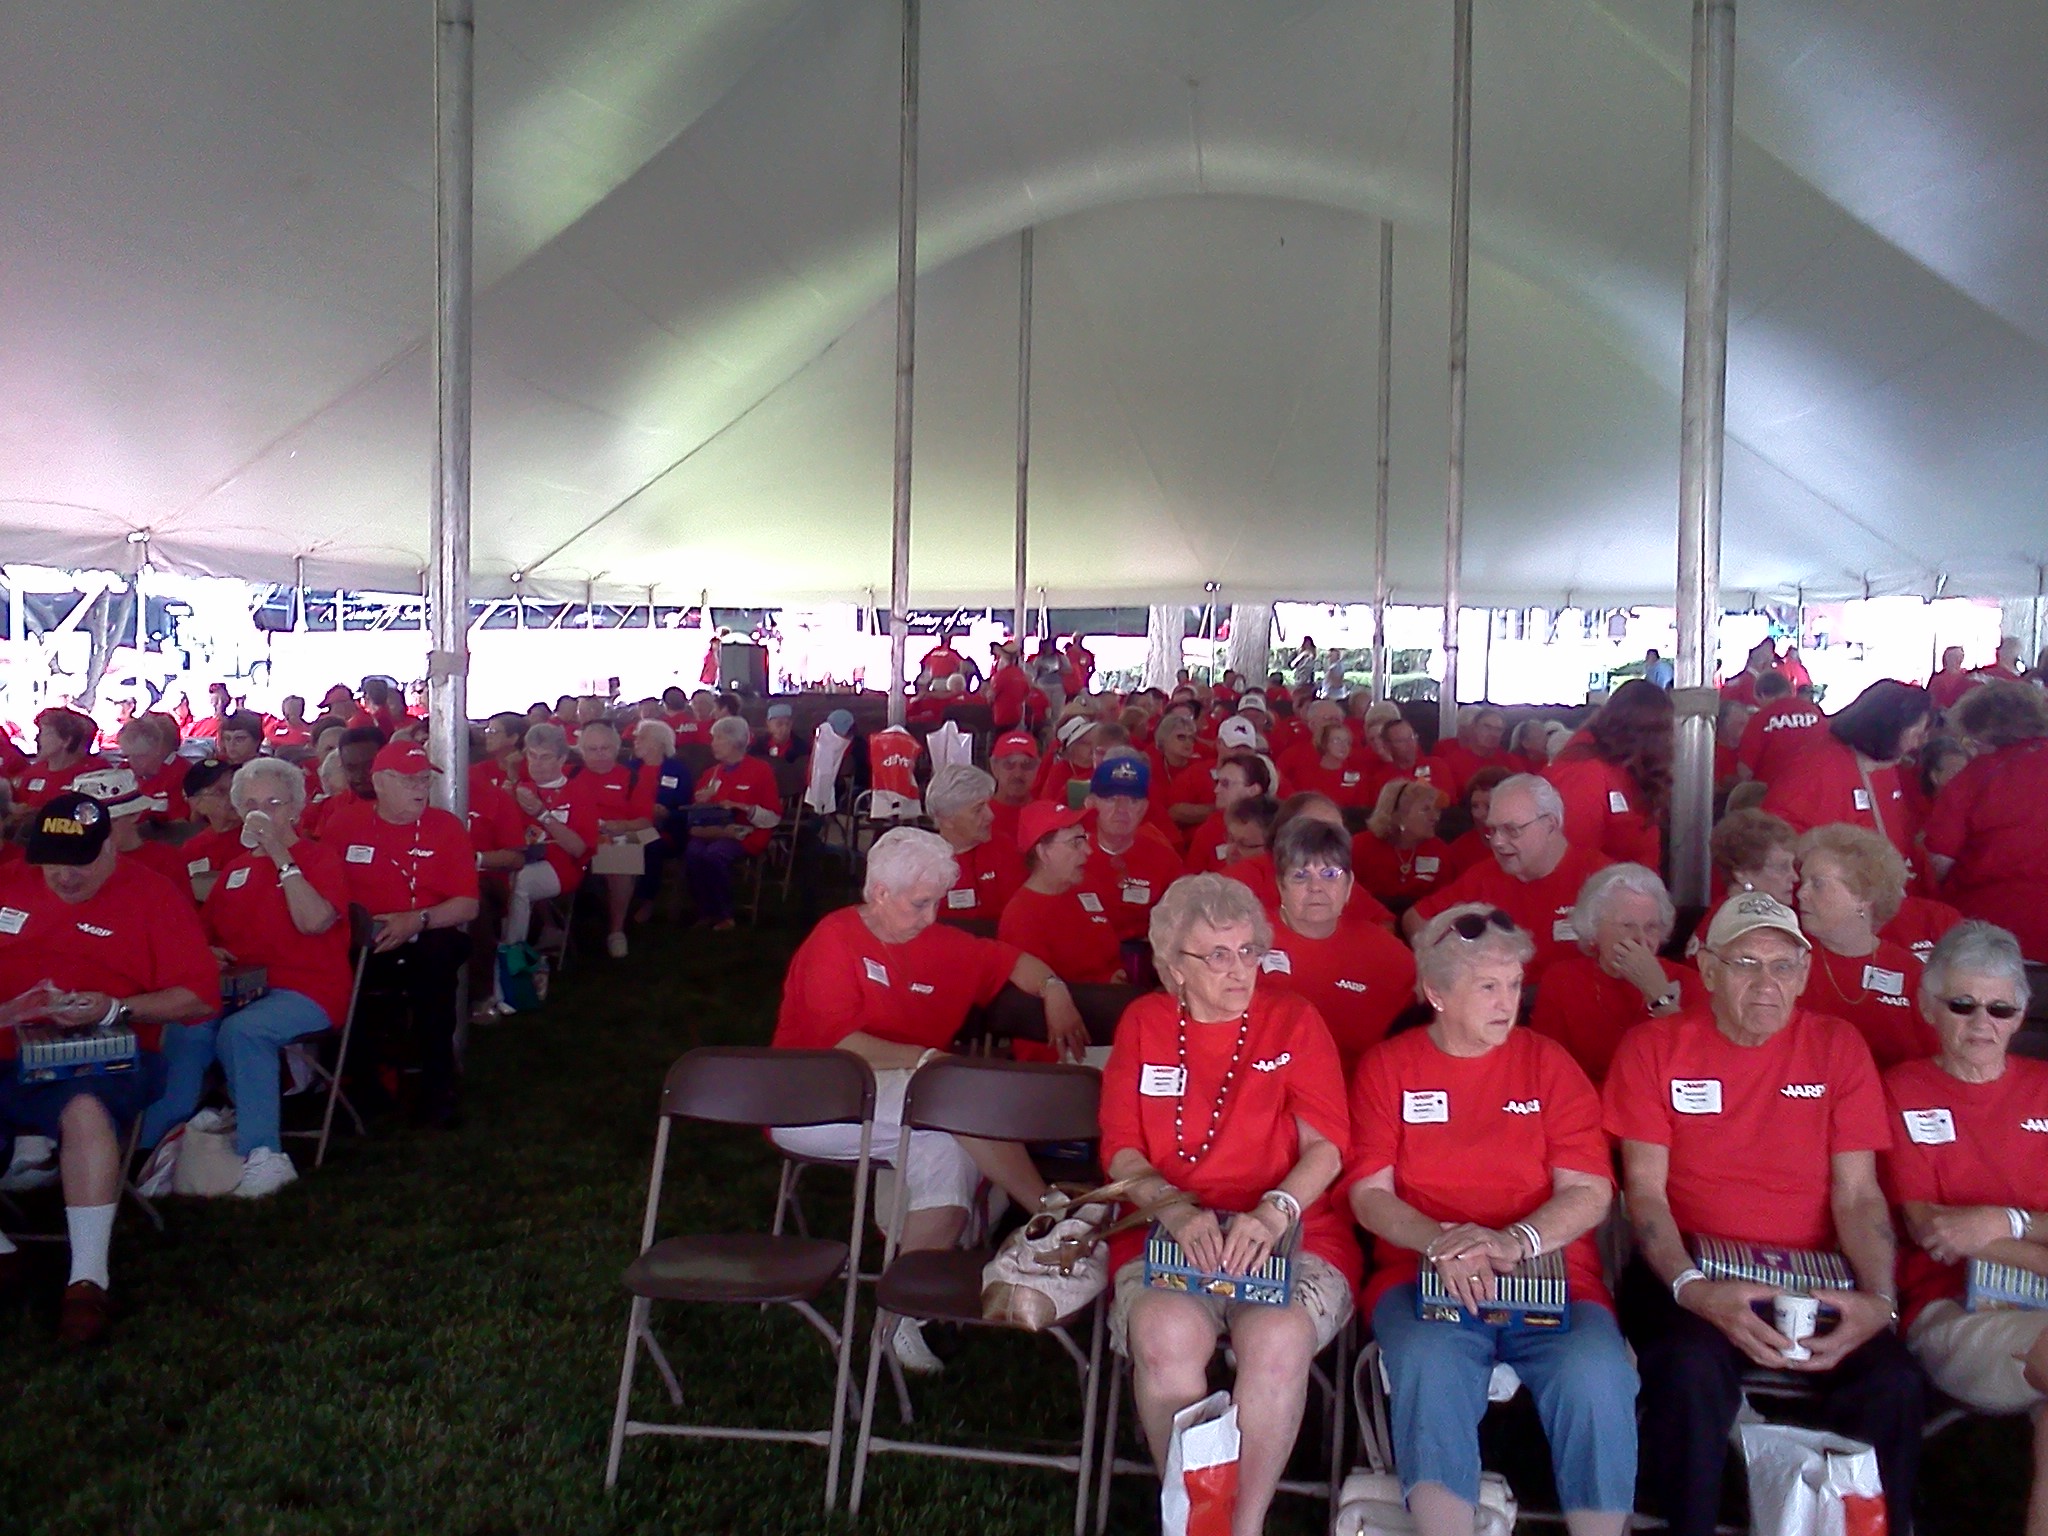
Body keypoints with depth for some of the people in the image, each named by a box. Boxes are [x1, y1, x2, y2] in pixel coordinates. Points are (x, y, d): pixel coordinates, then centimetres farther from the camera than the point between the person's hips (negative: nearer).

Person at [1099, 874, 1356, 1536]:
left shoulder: (1293, 1020, 9)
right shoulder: (1143, 1023, 12)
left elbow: (1327, 1146, 1)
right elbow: (1121, 1149, 7)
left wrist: (1273, 1213, -18)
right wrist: (1175, 1210, -13)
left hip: (1291, 1233, 0)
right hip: (1166, 1234, 1)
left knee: (1278, 1336, -33)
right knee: (1167, 1334, -32)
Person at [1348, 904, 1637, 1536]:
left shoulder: (1548, 1062, 10)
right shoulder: (1386, 1067, 9)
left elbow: (1590, 1192, 2)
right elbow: (1370, 1194, 3)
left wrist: (1514, 1242, -16)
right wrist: (1442, 1243, -16)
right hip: (1423, 1276, -1)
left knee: (1598, 1374, -29)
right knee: (1429, 1362, -33)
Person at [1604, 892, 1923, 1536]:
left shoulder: (1838, 1047, 8)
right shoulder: (1653, 1047, 1)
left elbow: (1857, 1195, 6)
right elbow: (1645, 1188, -3)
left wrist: (1880, 1299, -12)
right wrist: (1691, 1288, -20)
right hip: (1690, 1267, -2)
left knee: (1893, 1382, -25)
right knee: (1692, 1369, -32)